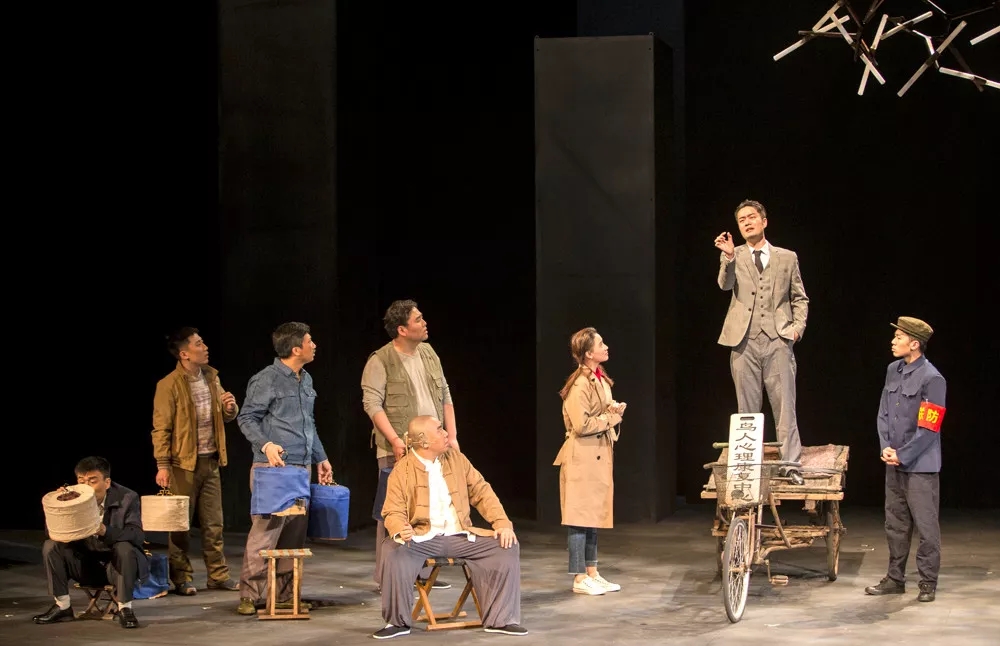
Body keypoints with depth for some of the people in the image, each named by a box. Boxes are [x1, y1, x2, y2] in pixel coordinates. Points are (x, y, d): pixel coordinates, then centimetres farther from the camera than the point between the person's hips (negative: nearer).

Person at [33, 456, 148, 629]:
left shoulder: (127, 498, -12)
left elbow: (137, 535, -24)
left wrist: (105, 531, -40)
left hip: (116, 564, -3)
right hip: (85, 565, 3)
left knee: (124, 548, -34)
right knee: (51, 546, -15)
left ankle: (124, 608, -22)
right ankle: (62, 606, -6)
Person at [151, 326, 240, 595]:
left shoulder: (212, 377, 8)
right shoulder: (169, 385, -12)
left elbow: (225, 417, 19)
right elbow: (161, 428, -12)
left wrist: (230, 408, -4)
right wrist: (162, 465, -17)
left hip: (210, 461, 6)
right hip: (184, 463, -6)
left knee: (213, 523, 10)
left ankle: (218, 575, 17)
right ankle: (182, 578, 10)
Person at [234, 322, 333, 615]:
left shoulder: (306, 379, 16)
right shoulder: (267, 379, -8)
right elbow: (246, 417, -7)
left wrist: (320, 458, 22)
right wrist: (266, 444, -21)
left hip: (301, 467, 8)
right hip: (272, 467, -8)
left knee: (294, 531, 6)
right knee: (265, 529, -9)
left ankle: (284, 593, 12)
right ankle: (250, 595, -5)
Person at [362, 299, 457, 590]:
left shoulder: (428, 353, 12)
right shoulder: (381, 361, -8)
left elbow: (445, 396, 17)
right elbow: (372, 403, -14)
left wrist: (452, 436, 9)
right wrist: (395, 440, -22)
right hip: (400, 450, -6)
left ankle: (423, 571, 16)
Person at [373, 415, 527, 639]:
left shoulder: (457, 459, 8)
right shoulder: (402, 469, -4)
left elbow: (481, 492, 10)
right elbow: (393, 511, -6)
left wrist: (503, 523, -4)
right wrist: (400, 531, -31)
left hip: (460, 536, 4)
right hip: (422, 539, -3)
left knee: (507, 546, -14)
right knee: (394, 549, -34)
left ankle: (500, 619, -6)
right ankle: (398, 621, -16)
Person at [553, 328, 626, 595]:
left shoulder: (600, 379, 13)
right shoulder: (580, 385, -17)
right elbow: (582, 425, -23)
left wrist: (613, 409, 4)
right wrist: (612, 416, -12)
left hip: (599, 457, 10)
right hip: (582, 457, -10)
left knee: (595, 516, 13)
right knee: (581, 519, -5)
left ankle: (592, 574, 19)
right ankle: (580, 578, -1)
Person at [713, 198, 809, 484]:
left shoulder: (787, 257, 11)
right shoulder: (734, 257, 9)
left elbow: (800, 299, 15)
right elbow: (725, 285, -10)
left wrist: (798, 326, -1)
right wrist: (729, 256, -27)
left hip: (777, 340, 0)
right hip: (744, 342, 0)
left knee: (785, 405, -3)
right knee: (747, 408, 4)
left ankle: (791, 465, -2)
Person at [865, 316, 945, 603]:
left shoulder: (932, 379, -14)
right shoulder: (893, 371, 8)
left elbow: (928, 429, -15)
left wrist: (902, 455, -13)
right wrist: (886, 447, -1)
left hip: (920, 466, -7)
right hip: (894, 463, 7)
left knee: (926, 526, 0)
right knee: (895, 524, 14)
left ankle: (928, 583, 8)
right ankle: (895, 578, 24)